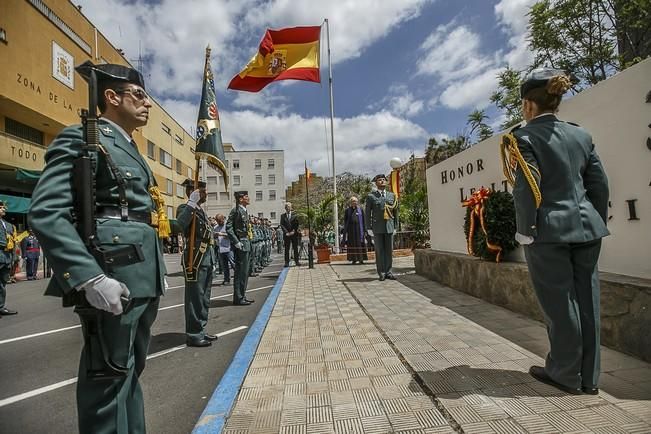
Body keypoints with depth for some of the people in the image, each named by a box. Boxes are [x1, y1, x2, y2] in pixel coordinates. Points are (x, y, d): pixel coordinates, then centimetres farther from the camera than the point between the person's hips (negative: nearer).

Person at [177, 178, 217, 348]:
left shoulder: (201, 211, 19)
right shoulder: (185, 208, -7)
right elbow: (179, 225, -31)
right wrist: (192, 203, -29)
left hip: (207, 259, 9)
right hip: (195, 259, -9)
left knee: (204, 298, 16)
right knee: (195, 297, -1)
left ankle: (201, 331, 27)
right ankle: (193, 335, 10)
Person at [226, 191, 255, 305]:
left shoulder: (244, 211, 16)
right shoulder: (236, 209, -12)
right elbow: (229, 228, -18)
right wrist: (236, 242, -19)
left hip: (246, 244, 10)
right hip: (240, 245, -9)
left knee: (244, 271, 14)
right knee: (240, 271, -4)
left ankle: (242, 296, 24)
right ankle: (238, 298, 5)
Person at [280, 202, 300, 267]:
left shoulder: (294, 215, 6)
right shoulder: (282, 215, 7)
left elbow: (297, 224, 2)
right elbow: (282, 225, 1)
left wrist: (293, 231, -9)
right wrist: (286, 232, -10)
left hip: (294, 234, 0)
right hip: (286, 234, 0)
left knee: (295, 248, 2)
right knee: (286, 249, 0)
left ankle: (297, 261, 7)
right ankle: (287, 262, 3)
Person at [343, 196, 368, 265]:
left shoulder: (360, 210, 6)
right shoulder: (347, 210, 7)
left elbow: (363, 220, 4)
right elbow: (345, 221, 7)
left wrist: (364, 229, -2)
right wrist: (345, 230, 1)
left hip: (359, 228, 0)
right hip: (351, 229, 1)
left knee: (360, 243, -2)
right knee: (352, 243, 0)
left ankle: (361, 259, 0)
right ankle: (354, 259, 4)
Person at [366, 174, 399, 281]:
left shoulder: (392, 196, 10)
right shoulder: (371, 196, 1)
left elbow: (395, 212, 12)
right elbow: (368, 213, 0)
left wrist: (395, 226, 8)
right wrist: (369, 228, -5)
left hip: (389, 227, 3)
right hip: (377, 228, -3)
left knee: (389, 250, 5)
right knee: (379, 251, 1)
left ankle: (388, 272, 14)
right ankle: (381, 273, 8)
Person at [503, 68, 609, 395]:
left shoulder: (524, 137, -8)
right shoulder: (581, 134, 11)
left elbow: (527, 188, -16)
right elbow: (599, 183, 11)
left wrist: (527, 231, -9)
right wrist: (598, 222, 17)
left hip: (549, 230, -6)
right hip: (586, 226, 7)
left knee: (560, 303, 4)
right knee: (586, 299, 11)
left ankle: (566, 374, 20)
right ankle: (589, 376, 24)